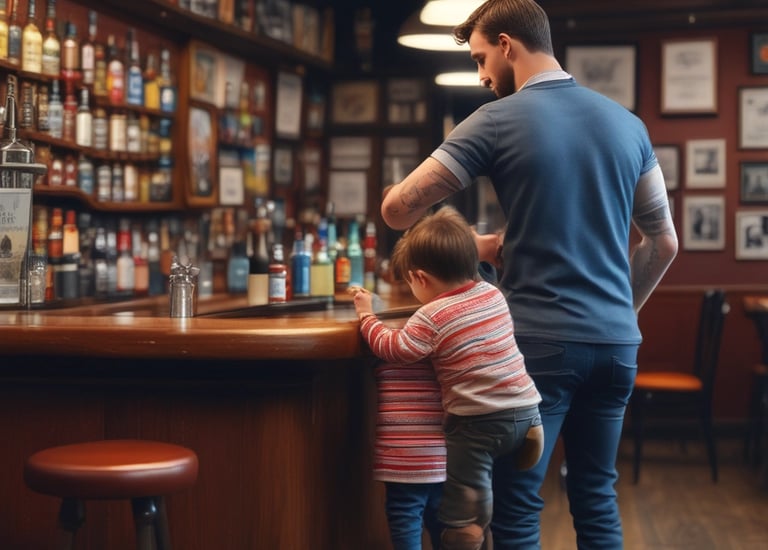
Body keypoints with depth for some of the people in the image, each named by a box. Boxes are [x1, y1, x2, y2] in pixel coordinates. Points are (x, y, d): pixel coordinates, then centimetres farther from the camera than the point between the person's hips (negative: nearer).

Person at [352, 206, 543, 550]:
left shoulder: (432, 316, -12)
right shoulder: (493, 294, 9)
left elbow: (394, 350, -10)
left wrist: (367, 317, 2)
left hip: (478, 421, -7)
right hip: (526, 410, 7)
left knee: (463, 515, 3)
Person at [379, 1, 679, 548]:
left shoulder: (498, 120, -7)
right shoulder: (628, 123, 9)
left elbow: (398, 208, -9)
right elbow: (664, 242, 14)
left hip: (541, 341, -5)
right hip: (617, 343, 6)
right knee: (597, 497, 16)